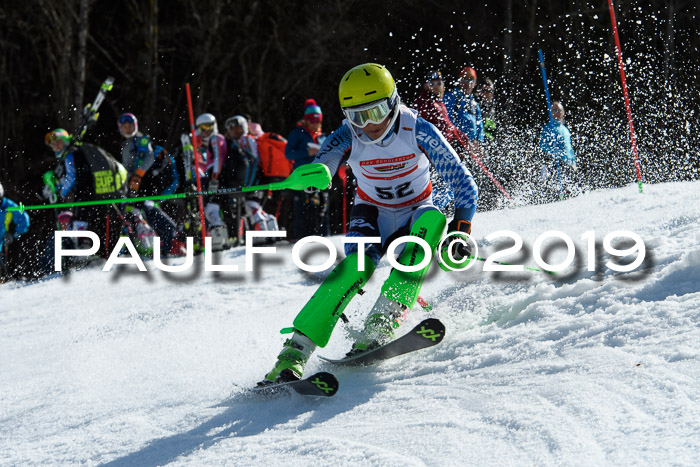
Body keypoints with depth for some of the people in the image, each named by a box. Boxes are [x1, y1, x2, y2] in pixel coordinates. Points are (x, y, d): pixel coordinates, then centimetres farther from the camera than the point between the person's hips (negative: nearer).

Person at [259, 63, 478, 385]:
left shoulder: (418, 132, -20)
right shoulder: (349, 137, -17)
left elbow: (462, 181, -17)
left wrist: (460, 231, -30)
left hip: (415, 214, 0)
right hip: (374, 215, 0)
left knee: (433, 219, -35)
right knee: (357, 265, -31)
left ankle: (383, 322, -40)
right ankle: (294, 353, -36)